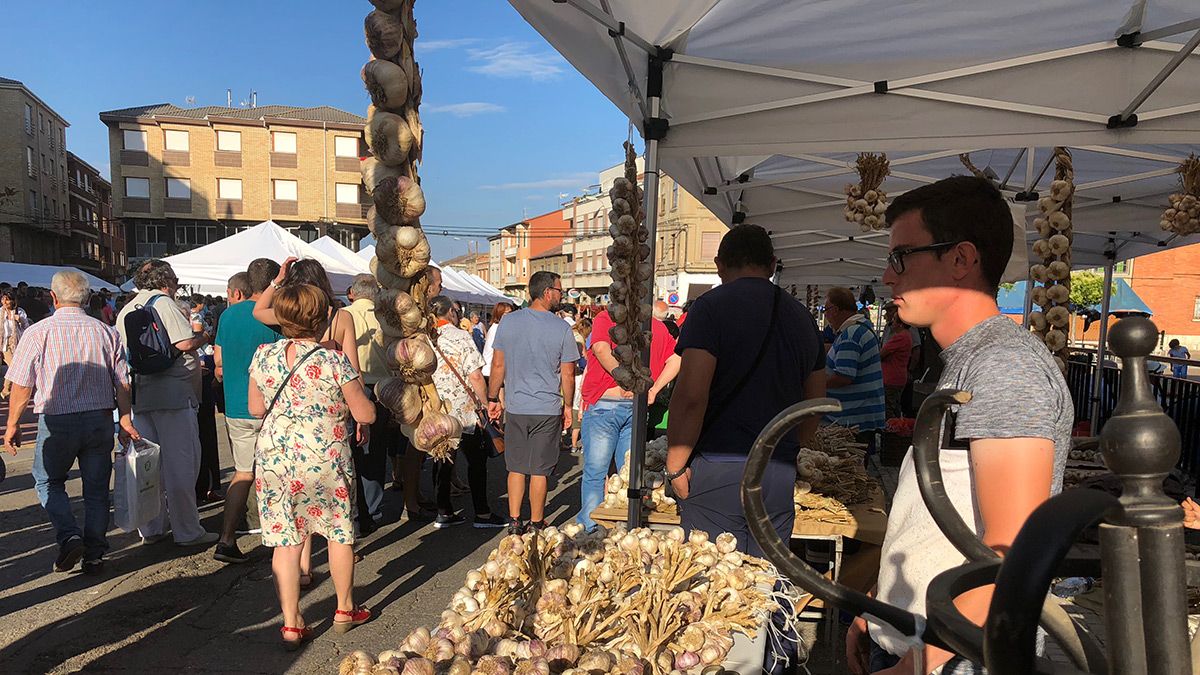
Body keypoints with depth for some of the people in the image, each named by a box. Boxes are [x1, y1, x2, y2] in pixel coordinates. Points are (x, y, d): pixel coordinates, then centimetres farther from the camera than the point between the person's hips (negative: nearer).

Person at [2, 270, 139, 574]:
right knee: (96, 489, 10)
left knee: (48, 482, 18)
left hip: (56, 421, -2)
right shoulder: (106, 332, 1)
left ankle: (69, 536, 0)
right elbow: (122, 383, 1)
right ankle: (94, 555, 16)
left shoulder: (38, 333, -7)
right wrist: (125, 420, 9)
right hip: (100, 419, 2)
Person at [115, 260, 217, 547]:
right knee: (180, 463, -2)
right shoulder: (163, 303, -7)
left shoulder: (125, 311, 17)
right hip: (172, 392, -8)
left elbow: (124, 352, 23)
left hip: (139, 394, 8)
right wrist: (204, 336, 3)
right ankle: (187, 531, 4)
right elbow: (186, 343, -18)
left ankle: (150, 529, 20)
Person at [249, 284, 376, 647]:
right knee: (340, 532, 15)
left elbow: (256, 409, 11)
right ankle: (345, 610, 29)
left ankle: (291, 624, 14)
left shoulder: (263, 355, -1)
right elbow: (365, 415, -8)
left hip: (274, 455, 3)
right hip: (324, 457, -3)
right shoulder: (334, 360, -12)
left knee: (285, 539, 9)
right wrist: (357, 388, 10)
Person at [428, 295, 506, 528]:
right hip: (463, 411, -5)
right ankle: (482, 514, 10)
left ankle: (444, 512, 18)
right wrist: (485, 403, -4)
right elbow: (475, 376, -15)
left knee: (443, 460, 13)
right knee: (477, 460, 6)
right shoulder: (460, 336, -12)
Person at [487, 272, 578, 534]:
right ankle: (536, 524, 17)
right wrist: (568, 406, 10)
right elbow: (567, 375, -3)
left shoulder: (508, 322, 0)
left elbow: (498, 365, 3)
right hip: (548, 409, -2)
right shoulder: (561, 328, -7)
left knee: (516, 467, 13)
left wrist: (493, 399, 13)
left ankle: (514, 522, 18)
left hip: (515, 407, 2)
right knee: (539, 470, 7)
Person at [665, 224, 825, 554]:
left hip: (718, 468, -6)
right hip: (780, 476, 6)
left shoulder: (712, 306, -7)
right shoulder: (803, 317, 13)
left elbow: (691, 396, -16)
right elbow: (814, 405, 18)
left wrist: (675, 465, -7)